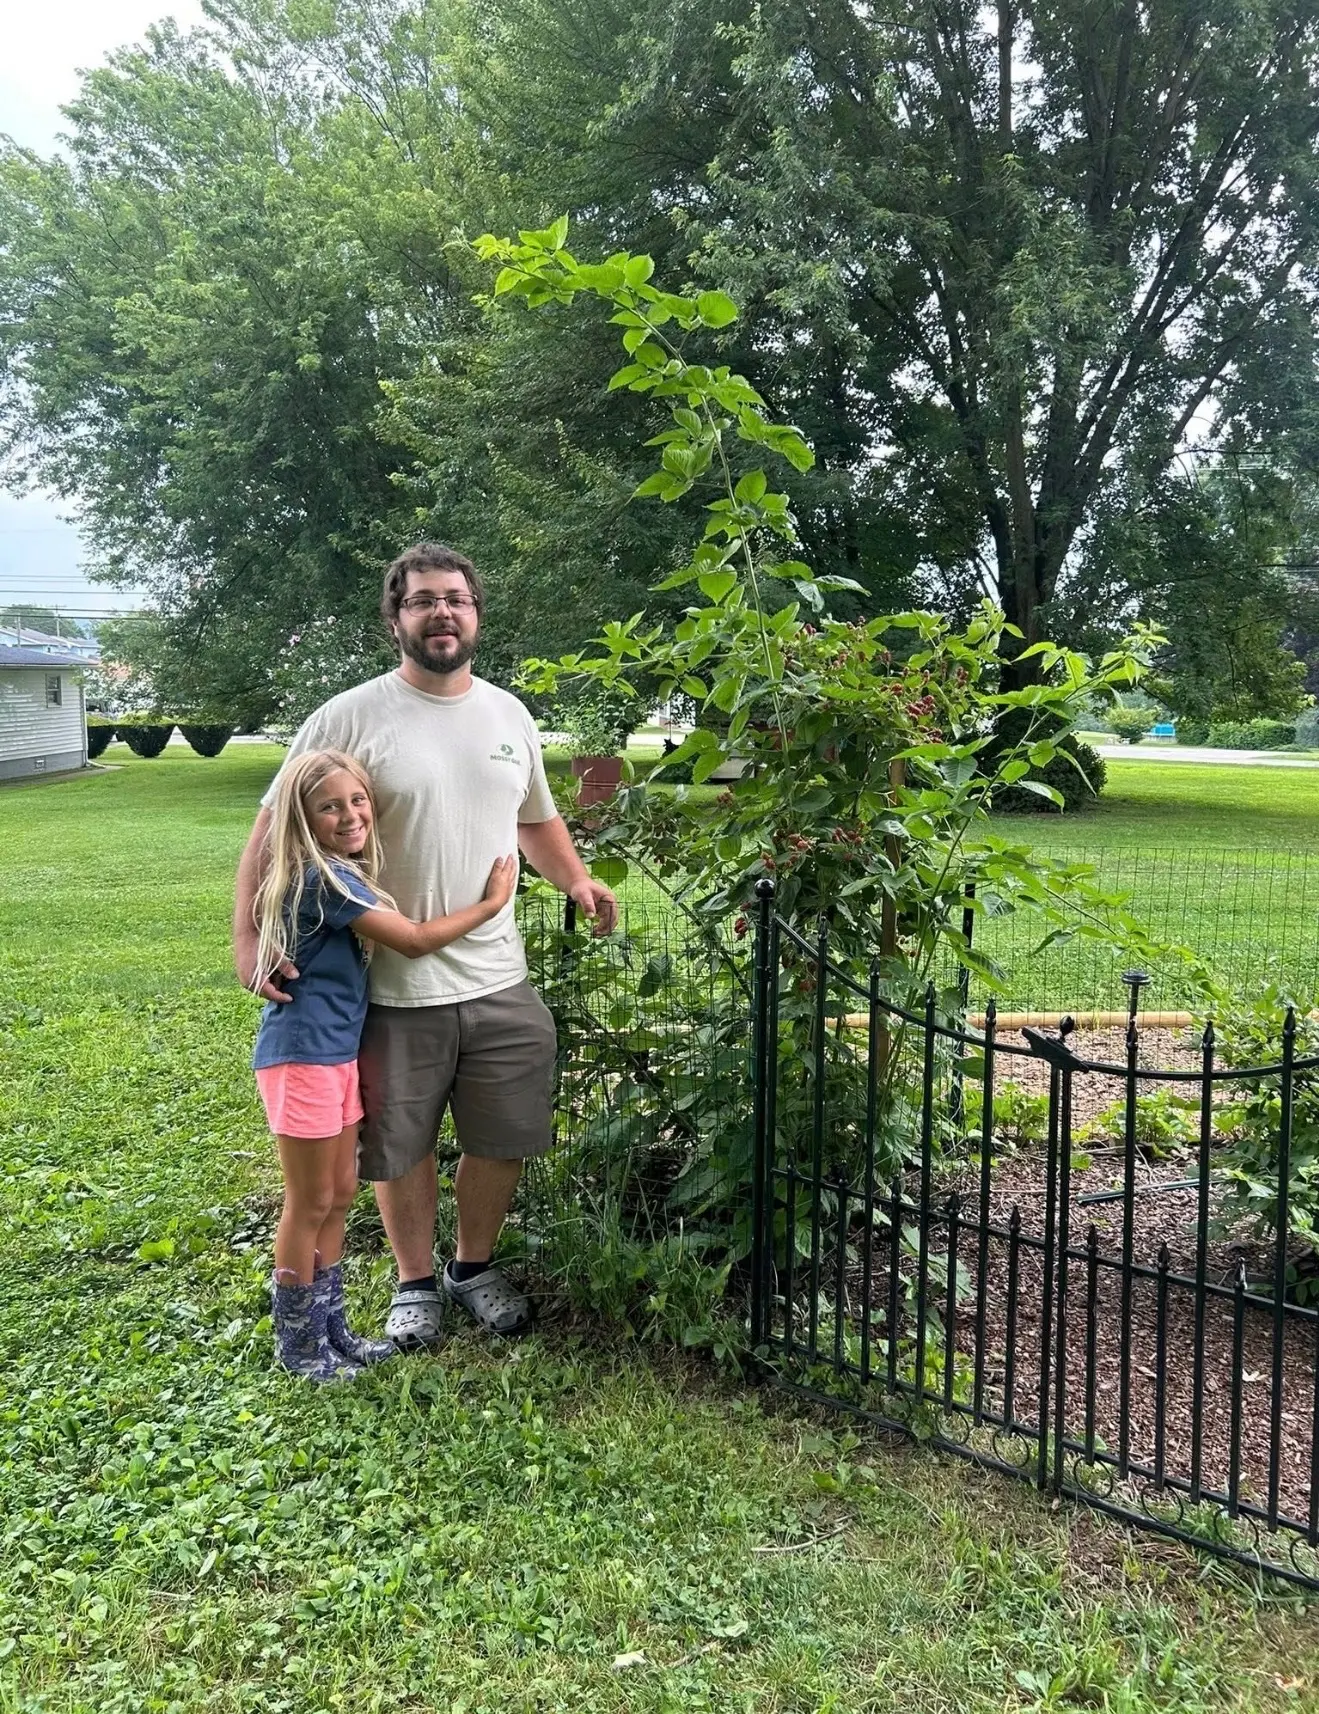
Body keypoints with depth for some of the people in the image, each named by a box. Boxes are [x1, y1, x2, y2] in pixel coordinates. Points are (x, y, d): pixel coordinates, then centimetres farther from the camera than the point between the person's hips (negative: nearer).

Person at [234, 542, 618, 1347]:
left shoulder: (510, 714, 7)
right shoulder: (350, 718, -9)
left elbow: (537, 819, 21)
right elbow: (274, 833, -8)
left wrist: (577, 880, 3)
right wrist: (250, 937, -19)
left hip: (501, 983, 4)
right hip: (393, 988, -4)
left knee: (505, 1140, 14)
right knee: (401, 1147, 12)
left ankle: (476, 1266, 38)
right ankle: (416, 1282, 35)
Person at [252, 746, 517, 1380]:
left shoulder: (342, 872, 9)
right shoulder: (326, 878, -21)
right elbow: (413, 940, -18)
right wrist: (490, 903, -10)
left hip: (337, 1052, 9)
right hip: (302, 1056, -9)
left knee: (340, 1195, 16)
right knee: (311, 1204, 3)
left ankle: (330, 1327, 29)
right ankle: (297, 1342, 19)